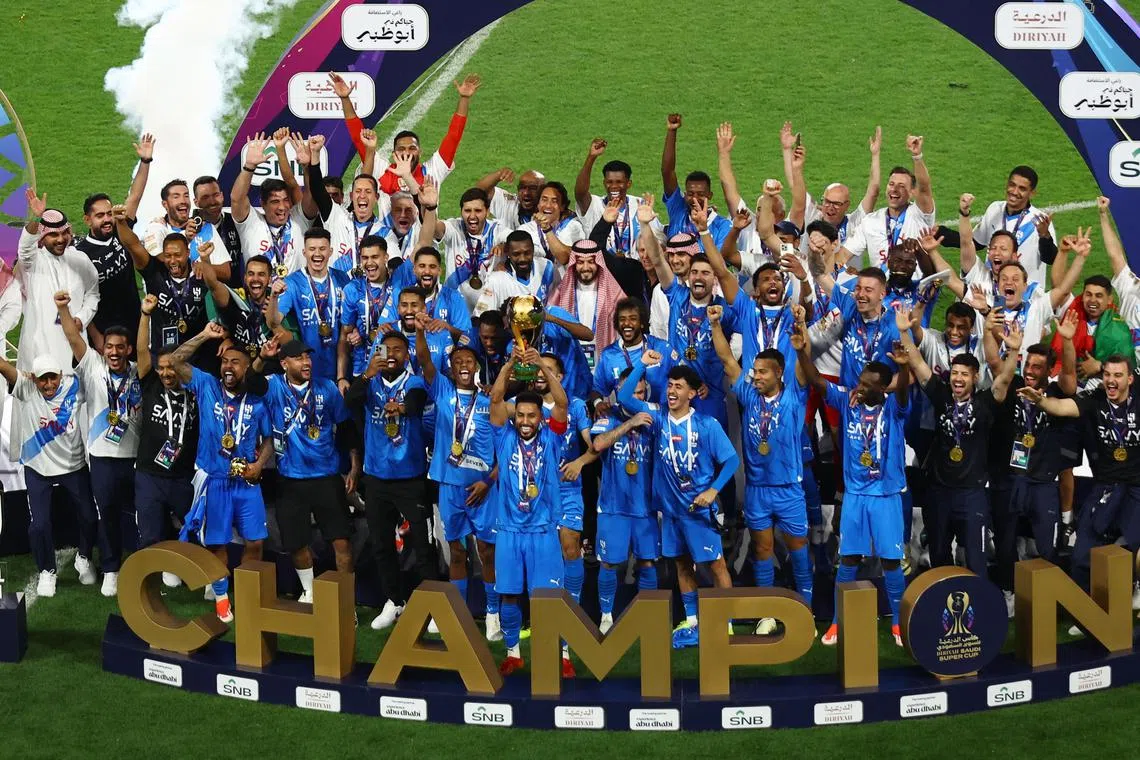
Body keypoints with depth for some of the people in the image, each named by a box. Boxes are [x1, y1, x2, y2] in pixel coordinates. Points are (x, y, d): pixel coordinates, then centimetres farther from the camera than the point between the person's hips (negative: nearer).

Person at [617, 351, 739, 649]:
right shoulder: (658, 419, 0)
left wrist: (712, 491, -16)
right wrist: (642, 364, -11)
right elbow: (624, 398, -7)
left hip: (699, 507, -5)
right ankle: (691, 622, 23)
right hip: (670, 507, 5)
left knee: (715, 564, -1)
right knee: (682, 564, 13)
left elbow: (731, 460, -7)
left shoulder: (707, 425, -10)